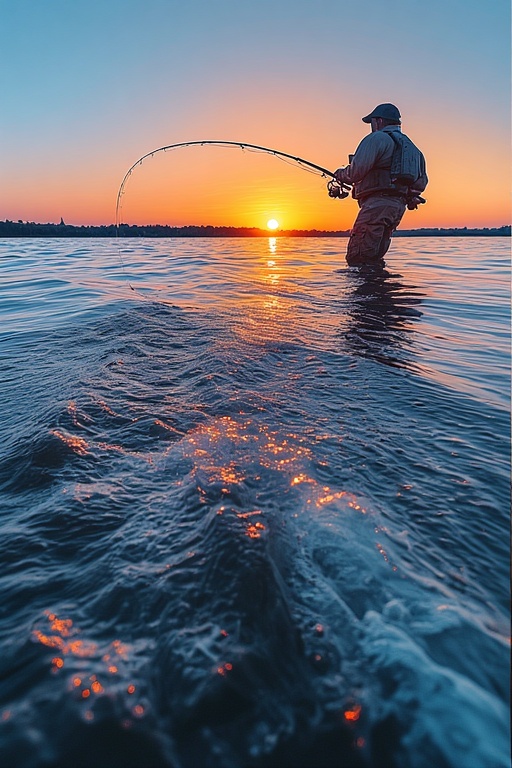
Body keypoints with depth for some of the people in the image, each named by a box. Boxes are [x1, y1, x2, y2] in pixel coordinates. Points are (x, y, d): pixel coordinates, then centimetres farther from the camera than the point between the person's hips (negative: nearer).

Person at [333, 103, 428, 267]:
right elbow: (422, 181, 26)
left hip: (377, 204, -9)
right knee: (374, 257, 10)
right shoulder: (411, 147, 28)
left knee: (357, 258, -16)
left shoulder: (377, 138, 1)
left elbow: (356, 171, -9)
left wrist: (341, 174, 10)